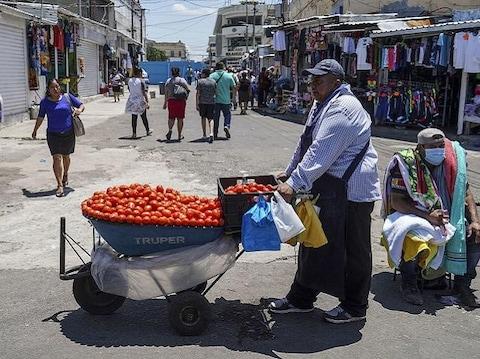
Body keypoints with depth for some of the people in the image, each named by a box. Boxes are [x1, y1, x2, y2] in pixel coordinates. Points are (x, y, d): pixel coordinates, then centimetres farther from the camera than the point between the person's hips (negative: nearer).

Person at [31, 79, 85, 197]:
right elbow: (40, 117, 13)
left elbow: (81, 105, 9)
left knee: (66, 156, 18)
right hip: (53, 134, -1)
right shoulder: (45, 102, 1)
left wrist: (79, 110, -14)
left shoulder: (67, 97, 1)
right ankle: (60, 185, -14)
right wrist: (35, 130, 19)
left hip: (68, 133, 1)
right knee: (57, 158, -12)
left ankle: (65, 175, 46)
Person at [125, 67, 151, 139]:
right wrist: (147, 102, -15)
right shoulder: (141, 81, -13)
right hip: (140, 101, -4)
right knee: (144, 117, 11)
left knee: (134, 118, 6)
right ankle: (148, 131, 27)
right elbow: (144, 92, -16)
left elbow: (129, 90, 13)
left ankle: (134, 133, 3)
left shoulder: (130, 81, 3)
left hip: (132, 101, 4)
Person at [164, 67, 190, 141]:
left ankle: (170, 130, -14)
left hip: (171, 100, 1)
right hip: (181, 101, -1)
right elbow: (188, 90, 2)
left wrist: (165, 103, 8)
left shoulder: (168, 81, 6)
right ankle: (179, 136, 11)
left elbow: (166, 93, 4)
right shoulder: (182, 80, 1)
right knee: (180, 118, 7)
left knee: (171, 118, 13)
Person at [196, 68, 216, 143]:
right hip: (211, 102, 2)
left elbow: (198, 93, -6)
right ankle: (211, 133, -22)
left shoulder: (200, 81, -3)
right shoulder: (213, 82, 8)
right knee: (210, 118, 0)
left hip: (202, 102, -2)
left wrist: (197, 104, -4)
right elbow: (215, 92, 10)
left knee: (203, 117, 14)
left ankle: (204, 135, 20)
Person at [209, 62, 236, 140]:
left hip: (215, 100, 0)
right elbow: (234, 87, 1)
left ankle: (215, 134, 8)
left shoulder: (212, 76, -2)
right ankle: (226, 126, -13)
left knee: (215, 117, 8)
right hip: (226, 100, 0)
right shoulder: (228, 76, -1)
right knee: (227, 115, 14)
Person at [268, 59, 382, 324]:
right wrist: (290, 172, 25)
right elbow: (305, 144, 22)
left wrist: (295, 183, -33)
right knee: (313, 242, 15)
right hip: (324, 187, 10)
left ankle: (354, 307, 21)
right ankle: (301, 299, 28)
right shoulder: (321, 105, 13)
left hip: (350, 190, -10)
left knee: (352, 250, 5)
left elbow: (322, 152, -29)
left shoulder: (344, 108, -19)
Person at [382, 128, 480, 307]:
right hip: (412, 216, -5)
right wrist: (428, 216, -28)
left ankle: (462, 283, 6)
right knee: (412, 235, -36)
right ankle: (409, 282, -12)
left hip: (446, 216, 5)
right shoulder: (405, 162, -15)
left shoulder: (452, 162, 0)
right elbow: (396, 202, -19)